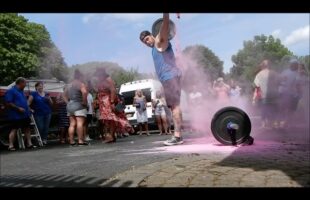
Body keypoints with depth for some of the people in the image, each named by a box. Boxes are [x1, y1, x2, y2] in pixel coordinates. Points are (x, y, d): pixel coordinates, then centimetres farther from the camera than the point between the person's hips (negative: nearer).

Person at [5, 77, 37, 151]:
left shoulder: (21, 91, 18)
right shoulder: (11, 91, -9)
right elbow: (8, 103, -16)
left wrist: (28, 108, 15)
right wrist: (18, 108, -19)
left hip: (25, 114, 8)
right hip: (16, 115, -8)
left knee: (27, 128, 8)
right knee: (14, 129, -4)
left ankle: (29, 144, 13)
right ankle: (11, 146, 2)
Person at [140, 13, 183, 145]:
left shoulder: (160, 42, -2)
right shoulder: (155, 47, 22)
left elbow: (165, 27, -20)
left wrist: (166, 16, -33)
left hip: (171, 77, -10)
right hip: (167, 78, 10)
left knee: (175, 105, -14)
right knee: (173, 106, 6)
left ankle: (177, 136, -16)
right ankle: (177, 135, 9)